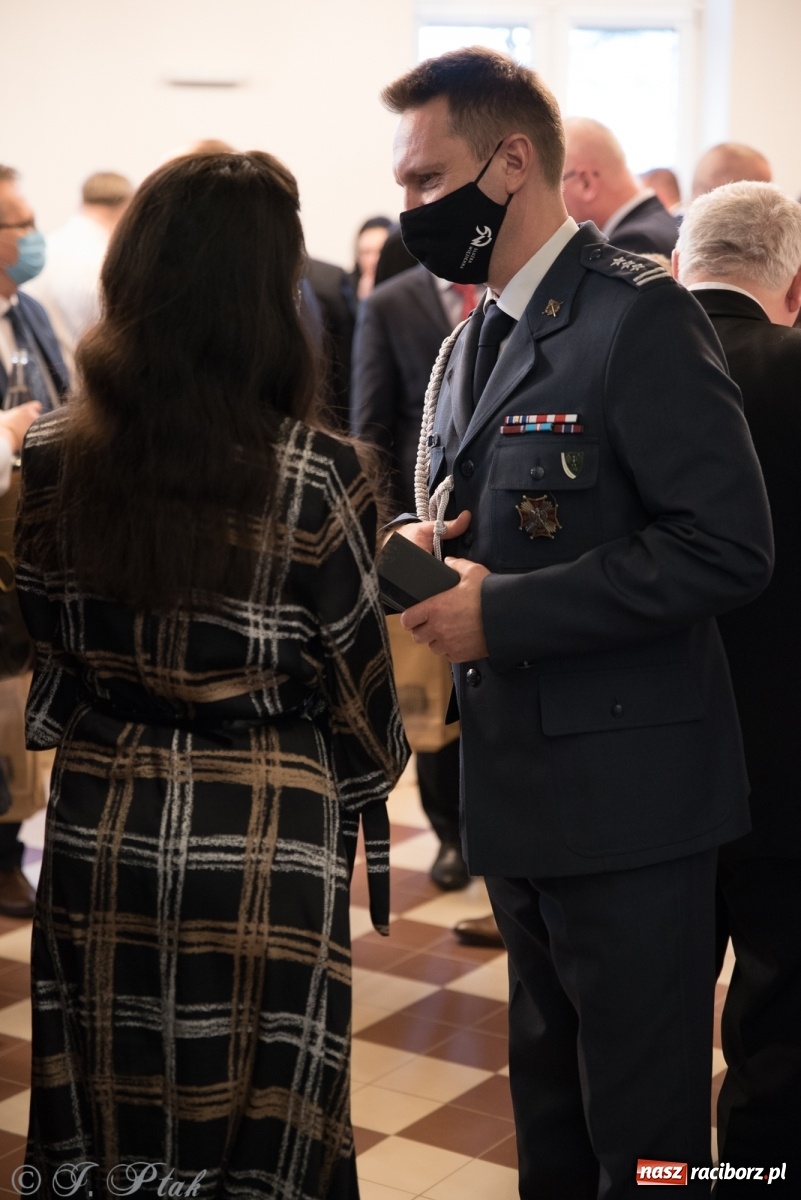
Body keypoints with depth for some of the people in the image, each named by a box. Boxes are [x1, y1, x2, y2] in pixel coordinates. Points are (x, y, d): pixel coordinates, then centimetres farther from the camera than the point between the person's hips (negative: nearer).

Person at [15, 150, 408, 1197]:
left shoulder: (51, 456, -6)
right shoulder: (317, 474, -16)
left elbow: (41, 644, 5)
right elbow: (354, 680, -6)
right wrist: (373, 774, 13)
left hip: (97, 826, 3)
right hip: (264, 836, -3)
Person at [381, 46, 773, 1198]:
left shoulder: (638, 315, -14)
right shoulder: (473, 342, 14)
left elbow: (727, 547, -21)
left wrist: (500, 613, -21)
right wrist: (430, 550, -1)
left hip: (626, 793, -8)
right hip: (520, 787, 9)